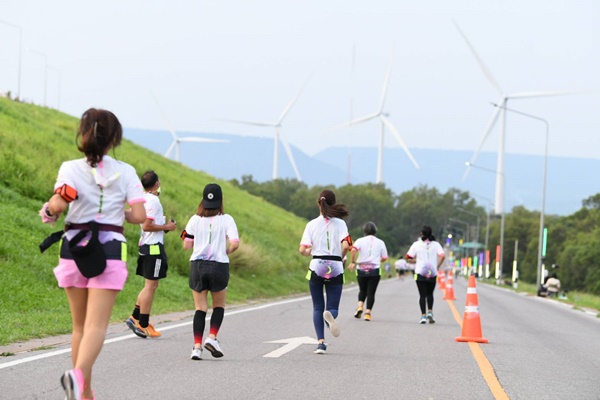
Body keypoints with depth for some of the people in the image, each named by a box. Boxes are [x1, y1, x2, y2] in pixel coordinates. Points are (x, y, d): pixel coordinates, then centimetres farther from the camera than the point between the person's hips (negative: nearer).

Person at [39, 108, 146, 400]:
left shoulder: (71, 168, -1)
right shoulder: (125, 172, 1)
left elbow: (59, 203, -18)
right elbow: (139, 215, -5)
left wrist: (48, 211, 4)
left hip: (74, 249, 2)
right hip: (109, 251, -2)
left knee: (80, 325, 15)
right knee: (96, 325, -8)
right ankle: (78, 374, -35)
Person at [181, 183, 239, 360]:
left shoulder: (195, 220, 2)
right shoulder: (226, 219, -4)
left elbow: (186, 245, 3)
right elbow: (235, 243, -13)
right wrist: (226, 252, 7)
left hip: (197, 265, 2)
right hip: (219, 266, -2)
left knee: (200, 308, 6)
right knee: (219, 305, 17)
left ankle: (197, 346, -4)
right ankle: (212, 337, -2)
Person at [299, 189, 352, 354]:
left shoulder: (312, 224, 2)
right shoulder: (340, 223, -1)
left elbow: (302, 250, -4)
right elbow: (346, 246, -14)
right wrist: (341, 258, 5)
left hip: (316, 268, 1)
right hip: (335, 269, -1)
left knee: (317, 307, 11)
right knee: (333, 307, 7)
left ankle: (320, 342, -3)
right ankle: (330, 315, -31)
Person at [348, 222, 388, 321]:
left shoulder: (360, 241, 0)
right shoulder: (380, 242, 4)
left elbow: (353, 250, -19)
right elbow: (384, 258, 6)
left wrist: (352, 262, -12)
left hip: (361, 270, 0)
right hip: (375, 271, 0)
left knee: (362, 290, 18)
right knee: (371, 292, 3)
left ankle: (360, 306, -4)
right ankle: (368, 313, -6)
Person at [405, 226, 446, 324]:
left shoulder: (417, 244, 2)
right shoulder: (436, 244, 3)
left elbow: (408, 259, -1)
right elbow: (443, 256, -11)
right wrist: (437, 266, 1)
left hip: (420, 273, -1)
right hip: (432, 274, 1)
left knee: (422, 295, 2)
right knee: (430, 294, 18)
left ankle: (423, 316, -6)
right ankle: (430, 312, 1)